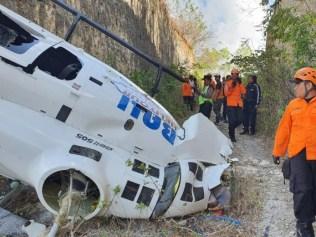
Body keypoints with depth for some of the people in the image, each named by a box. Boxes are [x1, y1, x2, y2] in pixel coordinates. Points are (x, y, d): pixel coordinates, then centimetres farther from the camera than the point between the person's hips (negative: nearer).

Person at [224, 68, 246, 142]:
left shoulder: (239, 83, 11)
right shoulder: (228, 83, -1)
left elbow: (243, 92, -1)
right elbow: (226, 93, -10)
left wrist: (240, 84, -10)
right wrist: (232, 87, -17)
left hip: (239, 104, 4)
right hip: (231, 105, -4)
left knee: (239, 120, 2)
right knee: (232, 121, -6)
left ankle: (231, 129, 30)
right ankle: (232, 136, 11)